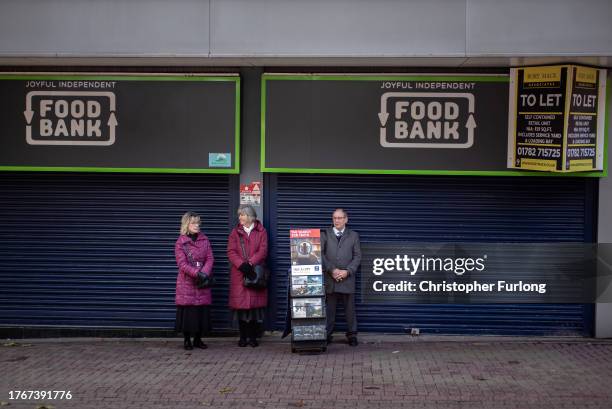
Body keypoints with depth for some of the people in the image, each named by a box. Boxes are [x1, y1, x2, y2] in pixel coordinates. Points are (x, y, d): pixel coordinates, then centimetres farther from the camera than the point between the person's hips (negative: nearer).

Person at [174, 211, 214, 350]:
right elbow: (182, 264, -10)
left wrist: (204, 273, -16)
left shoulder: (204, 240, 8)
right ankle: (187, 340, 11)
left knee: (202, 311, 4)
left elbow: (210, 259, 2)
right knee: (187, 311, -1)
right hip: (187, 283, -3)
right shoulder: (180, 243, -3)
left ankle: (198, 339, 16)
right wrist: (197, 274, -21)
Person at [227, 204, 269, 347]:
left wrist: (250, 263, -17)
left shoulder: (261, 231, 7)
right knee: (240, 304, -1)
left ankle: (253, 337, 7)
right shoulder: (235, 232, 11)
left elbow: (263, 251, -3)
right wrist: (241, 264, -15)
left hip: (256, 272, -1)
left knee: (255, 304, -1)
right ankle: (243, 337, 8)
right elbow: (231, 252, 1)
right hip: (239, 273, 1)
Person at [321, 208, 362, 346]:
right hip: (329, 278, 0)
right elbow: (320, 254, 1)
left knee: (350, 308, 3)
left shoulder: (353, 235, 11)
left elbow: (357, 256, 5)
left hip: (347, 278, 0)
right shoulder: (325, 234, 9)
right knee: (329, 308, 2)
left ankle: (352, 335, 12)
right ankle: (327, 334, 10)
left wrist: (347, 271, -9)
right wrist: (331, 270, -10)